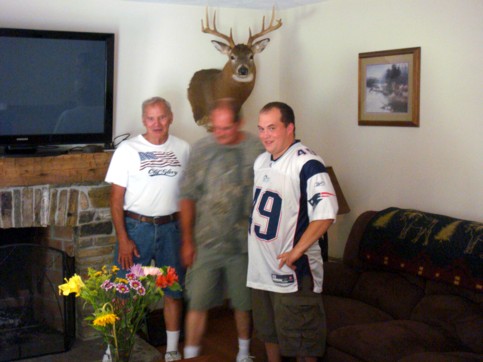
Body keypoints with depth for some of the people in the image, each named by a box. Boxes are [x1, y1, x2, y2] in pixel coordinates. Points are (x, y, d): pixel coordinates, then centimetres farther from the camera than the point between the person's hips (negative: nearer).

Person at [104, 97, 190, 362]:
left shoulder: (183, 149, 3)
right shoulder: (128, 149, -5)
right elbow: (116, 198, -6)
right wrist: (123, 239, -12)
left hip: (170, 228, 3)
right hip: (136, 227, -3)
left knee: (174, 291, 11)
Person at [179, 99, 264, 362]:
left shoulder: (258, 150, -6)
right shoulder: (201, 149, -2)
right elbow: (188, 196, 2)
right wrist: (187, 241, 0)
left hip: (244, 243, 0)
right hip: (206, 242, 0)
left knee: (244, 303, 14)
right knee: (197, 303, 3)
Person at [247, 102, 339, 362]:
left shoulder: (307, 164, -19)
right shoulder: (261, 161, 9)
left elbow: (325, 214, -27)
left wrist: (296, 252, -25)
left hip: (293, 270, -8)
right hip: (260, 267, 8)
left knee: (301, 339, 4)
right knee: (268, 330, 22)